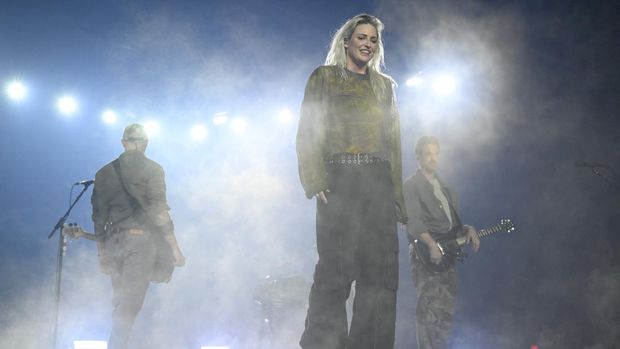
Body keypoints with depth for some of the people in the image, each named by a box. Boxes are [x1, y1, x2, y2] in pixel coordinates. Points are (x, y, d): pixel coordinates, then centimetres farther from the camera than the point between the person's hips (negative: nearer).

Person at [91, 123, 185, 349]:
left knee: (120, 303, 15)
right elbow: (158, 210, -10)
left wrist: (102, 254, 19)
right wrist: (174, 247, -7)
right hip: (140, 239, -5)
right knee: (129, 304, -8)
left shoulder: (104, 173, 14)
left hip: (112, 243, 5)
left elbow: (98, 217, 13)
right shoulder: (151, 169, -1)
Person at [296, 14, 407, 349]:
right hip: (339, 181, -4)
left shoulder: (384, 85, 22)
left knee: (380, 275, -2)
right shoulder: (324, 77, 10)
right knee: (336, 271, -10)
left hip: (379, 185, 4)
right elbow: (308, 133, 1)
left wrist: (397, 194, 9)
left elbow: (394, 142, 19)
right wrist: (316, 182, -13)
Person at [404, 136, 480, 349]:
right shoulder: (411, 185, -2)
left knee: (446, 311, 7)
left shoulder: (444, 188, 23)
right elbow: (413, 221, -14)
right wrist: (432, 245, -24)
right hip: (425, 254, -8)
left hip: (447, 255, 8)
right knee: (429, 309, -13)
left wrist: (468, 229, 6)